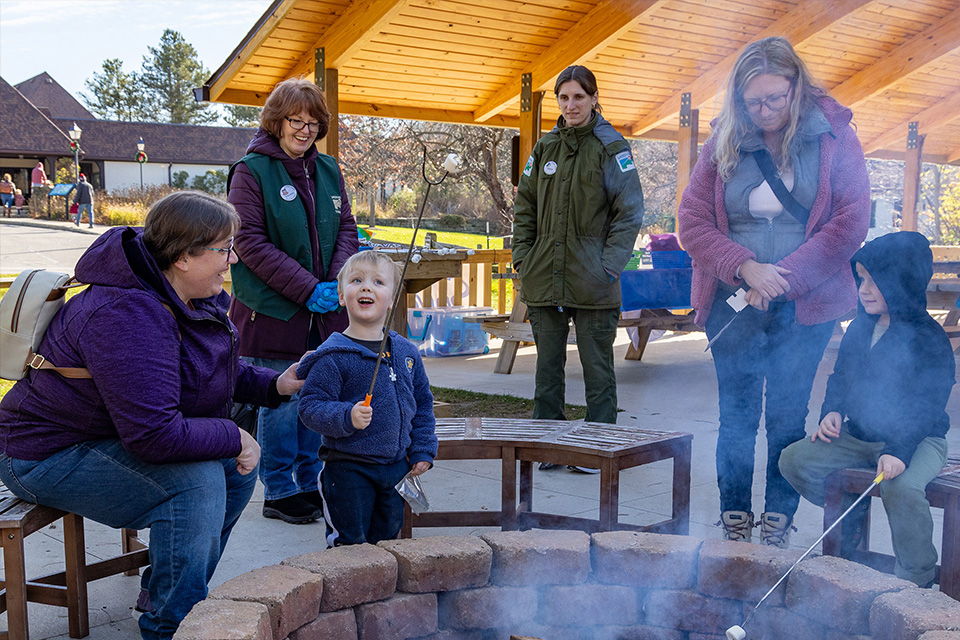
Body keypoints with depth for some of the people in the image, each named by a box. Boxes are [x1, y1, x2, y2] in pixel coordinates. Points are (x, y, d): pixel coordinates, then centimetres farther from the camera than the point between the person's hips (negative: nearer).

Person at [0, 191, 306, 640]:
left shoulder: (196, 300, -1)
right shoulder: (126, 317, -33)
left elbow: (221, 370, 16)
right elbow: (154, 435, -36)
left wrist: (273, 385, -3)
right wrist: (233, 438, -23)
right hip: (48, 457, -10)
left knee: (237, 467, 1)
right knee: (196, 480, -27)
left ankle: (160, 591, 16)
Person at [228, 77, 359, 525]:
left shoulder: (328, 171, 12)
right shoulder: (251, 171, -6)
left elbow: (347, 231, 11)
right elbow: (250, 242, -12)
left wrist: (336, 284, -7)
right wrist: (307, 289, -17)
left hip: (325, 311, 5)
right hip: (273, 311, -5)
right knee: (281, 401, 2)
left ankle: (309, 484, 25)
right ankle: (279, 492, 17)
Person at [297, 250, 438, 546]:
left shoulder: (407, 351, 4)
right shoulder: (333, 356, -13)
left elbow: (422, 403, 14)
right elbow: (310, 406, -15)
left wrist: (422, 451, 9)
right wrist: (346, 417, -31)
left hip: (396, 467, 5)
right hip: (348, 469, -5)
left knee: (387, 539, 18)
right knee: (351, 546, 2)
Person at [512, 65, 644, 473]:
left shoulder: (611, 148, -2)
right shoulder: (545, 148, 12)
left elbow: (629, 212, -6)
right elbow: (524, 207, 16)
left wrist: (610, 265, -14)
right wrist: (522, 256, 5)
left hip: (592, 282, -5)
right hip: (543, 280, 5)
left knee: (597, 367, 4)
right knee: (547, 365, 11)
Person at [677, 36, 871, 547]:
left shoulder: (833, 136, -1)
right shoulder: (724, 143, 3)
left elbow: (851, 221, -6)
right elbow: (691, 219, 0)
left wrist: (784, 277, -13)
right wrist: (746, 268, -14)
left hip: (804, 306, -1)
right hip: (733, 304, 1)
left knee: (787, 418, 3)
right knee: (736, 417, 5)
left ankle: (778, 525, 15)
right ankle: (734, 524, 16)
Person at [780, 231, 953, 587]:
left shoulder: (930, 339, -15)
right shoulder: (860, 328, 5)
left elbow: (927, 408, -20)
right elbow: (840, 377, 18)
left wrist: (900, 451, -33)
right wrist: (832, 411, -2)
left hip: (918, 441, -6)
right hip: (858, 435, 7)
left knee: (901, 488, -36)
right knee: (794, 460, -9)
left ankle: (917, 581, -12)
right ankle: (850, 512, 17)